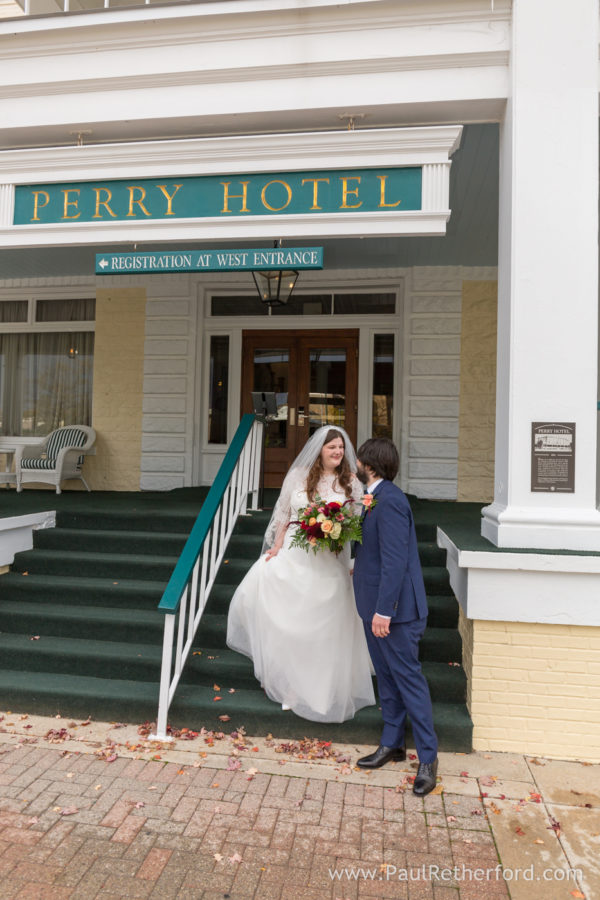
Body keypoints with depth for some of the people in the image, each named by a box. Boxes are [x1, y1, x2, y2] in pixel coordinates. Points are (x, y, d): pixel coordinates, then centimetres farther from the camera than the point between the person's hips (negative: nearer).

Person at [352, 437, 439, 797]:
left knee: (409, 679, 2)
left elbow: (395, 560, -26)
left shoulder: (389, 500, -22)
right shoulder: (377, 497, 9)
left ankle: (428, 757, 17)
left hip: (394, 609, -10)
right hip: (377, 605, 10)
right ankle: (392, 743, 35)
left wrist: (384, 611, -25)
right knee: (386, 676, 20)